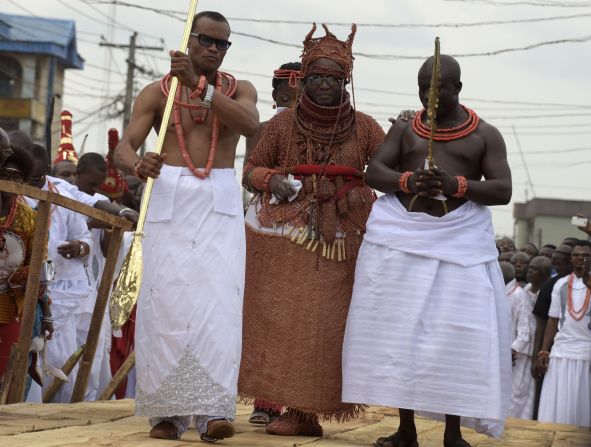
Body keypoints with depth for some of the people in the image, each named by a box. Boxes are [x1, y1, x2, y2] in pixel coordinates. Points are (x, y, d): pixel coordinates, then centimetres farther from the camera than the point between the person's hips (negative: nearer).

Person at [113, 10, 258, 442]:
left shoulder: (239, 90, 9)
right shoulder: (157, 93, 7)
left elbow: (250, 124, -14)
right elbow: (124, 147, -4)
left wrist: (199, 84, -22)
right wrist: (137, 163, -29)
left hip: (220, 202, 0)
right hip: (169, 200, 0)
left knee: (219, 300, -12)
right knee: (166, 300, -6)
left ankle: (213, 410, -18)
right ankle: (168, 410, -1)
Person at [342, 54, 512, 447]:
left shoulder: (486, 135, 7)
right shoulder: (404, 128, 13)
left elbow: (503, 190, -1)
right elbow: (374, 172, 5)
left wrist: (457, 185, -18)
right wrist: (407, 181, -17)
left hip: (460, 240, -2)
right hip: (401, 235, 2)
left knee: (459, 334, -8)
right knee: (399, 329, 0)